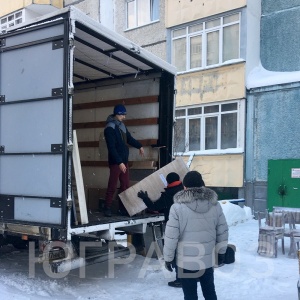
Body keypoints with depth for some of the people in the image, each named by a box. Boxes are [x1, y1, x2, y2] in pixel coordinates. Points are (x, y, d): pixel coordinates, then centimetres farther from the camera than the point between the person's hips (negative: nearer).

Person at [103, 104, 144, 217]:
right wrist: (119, 162, -25)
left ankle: (123, 208, 17)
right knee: (112, 187, -4)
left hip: (124, 161, 8)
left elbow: (129, 138, 26)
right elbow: (112, 148, -21)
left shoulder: (122, 125, 10)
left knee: (125, 186, 9)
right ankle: (107, 209, 6)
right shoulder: (109, 128, -15)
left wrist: (139, 146, 20)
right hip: (115, 162, -8)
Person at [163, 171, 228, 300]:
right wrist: (221, 251, 18)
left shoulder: (178, 207, -16)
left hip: (186, 261, -4)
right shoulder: (215, 204, -3)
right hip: (208, 259, 4)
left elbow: (171, 236, -13)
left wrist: (168, 258, -1)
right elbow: (223, 231, 5)